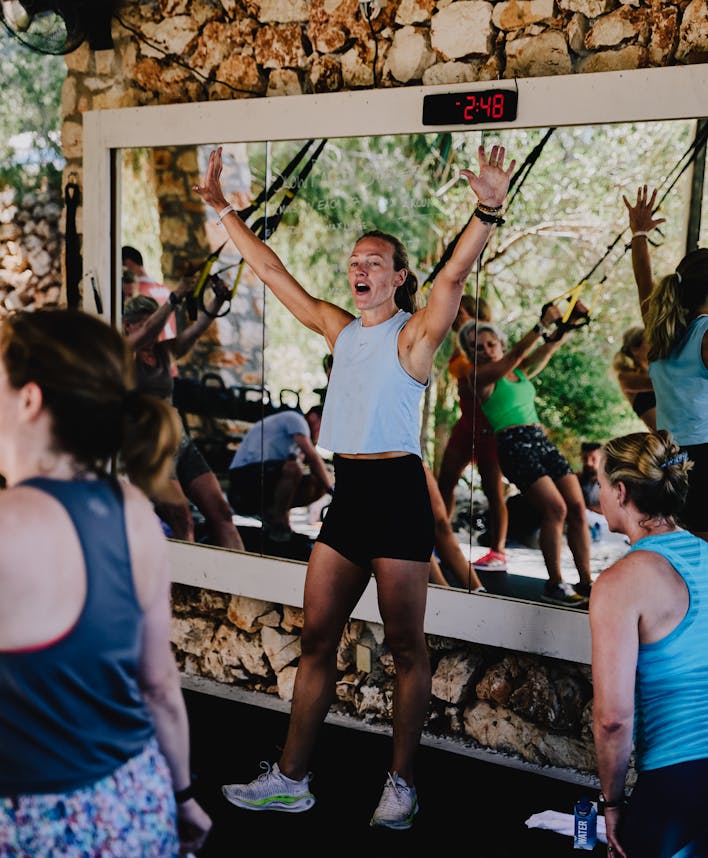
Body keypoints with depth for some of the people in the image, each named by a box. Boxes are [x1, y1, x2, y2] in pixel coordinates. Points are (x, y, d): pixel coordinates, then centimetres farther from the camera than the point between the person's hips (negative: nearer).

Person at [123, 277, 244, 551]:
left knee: (220, 510, -5)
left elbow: (199, 327, -1)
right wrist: (178, 294, -29)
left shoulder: (166, 351, 14)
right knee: (181, 519, -20)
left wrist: (219, 297, -18)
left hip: (180, 442, 6)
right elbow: (149, 329, -19)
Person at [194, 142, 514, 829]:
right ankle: (290, 780, 18)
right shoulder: (339, 329, 14)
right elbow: (271, 271, 19)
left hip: (398, 494, -6)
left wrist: (487, 213, -37)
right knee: (317, 637, 9)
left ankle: (400, 784, 15)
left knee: (405, 645, 3)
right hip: (347, 493, 7)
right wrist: (222, 210, 20)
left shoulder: (413, 333, -3)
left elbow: (453, 276, -21)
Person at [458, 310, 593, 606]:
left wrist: (568, 321, -8)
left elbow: (549, 347, 8)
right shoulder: (482, 377, -1)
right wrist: (543, 323, -18)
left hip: (542, 441, 7)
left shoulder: (520, 372, 19)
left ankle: (586, 582, 1)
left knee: (577, 507, -3)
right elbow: (517, 352, -14)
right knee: (555, 509, -18)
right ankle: (554, 584, -9)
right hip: (514, 446, -7)